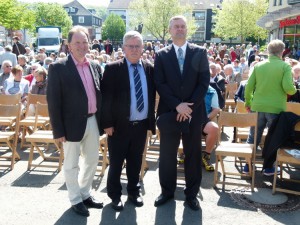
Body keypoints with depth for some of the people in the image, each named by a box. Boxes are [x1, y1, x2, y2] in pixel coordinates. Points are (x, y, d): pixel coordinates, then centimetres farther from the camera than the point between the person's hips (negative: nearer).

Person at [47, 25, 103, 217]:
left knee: (92, 161, 17)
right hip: (72, 123, -5)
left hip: (93, 121, 6)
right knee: (72, 164, 9)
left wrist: (103, 120, 7)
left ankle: (85, 194, 36)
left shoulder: (95, 66, 7)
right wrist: (58, 130, -14)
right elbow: (53, 101, -12)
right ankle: (76, 200, 27)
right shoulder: (58, 68, -10)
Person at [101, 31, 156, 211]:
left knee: (136, 161, 17)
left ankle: (134, 191, 36)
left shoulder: (149, 68, 5)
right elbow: (106, 98, -8)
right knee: (116, 162, 10)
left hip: (141, 125, 4)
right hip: (119, 125, -3)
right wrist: (107, 123, -12)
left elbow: (152, 95, 10)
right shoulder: (113, 68, -7)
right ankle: (115, 194, 29)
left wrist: (151, 119, 5)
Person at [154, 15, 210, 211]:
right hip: (169, 112, 0)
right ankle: (167, 191, 26)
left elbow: (204, 82, -2)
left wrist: (189, 106, -11)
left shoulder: (200, 52, 4)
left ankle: (192, 193, 23)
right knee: (167, 155, 9)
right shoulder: (162, 55, 5)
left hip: (194, 112, 0)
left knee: (193, 155, 9)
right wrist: (177, 105, -14)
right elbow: (160, 84, -3)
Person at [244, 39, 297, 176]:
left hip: (257, 107, 3)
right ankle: (269, 167, 20)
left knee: (253, 137, 15)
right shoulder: (285, 66, -6)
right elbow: (288, 88, -14)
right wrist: (294, 90, 9)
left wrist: (247, 103, 15)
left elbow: (249, 87, 2)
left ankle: (248, 165, 21)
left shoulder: (258, 65, 3)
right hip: (276, 108, -3)